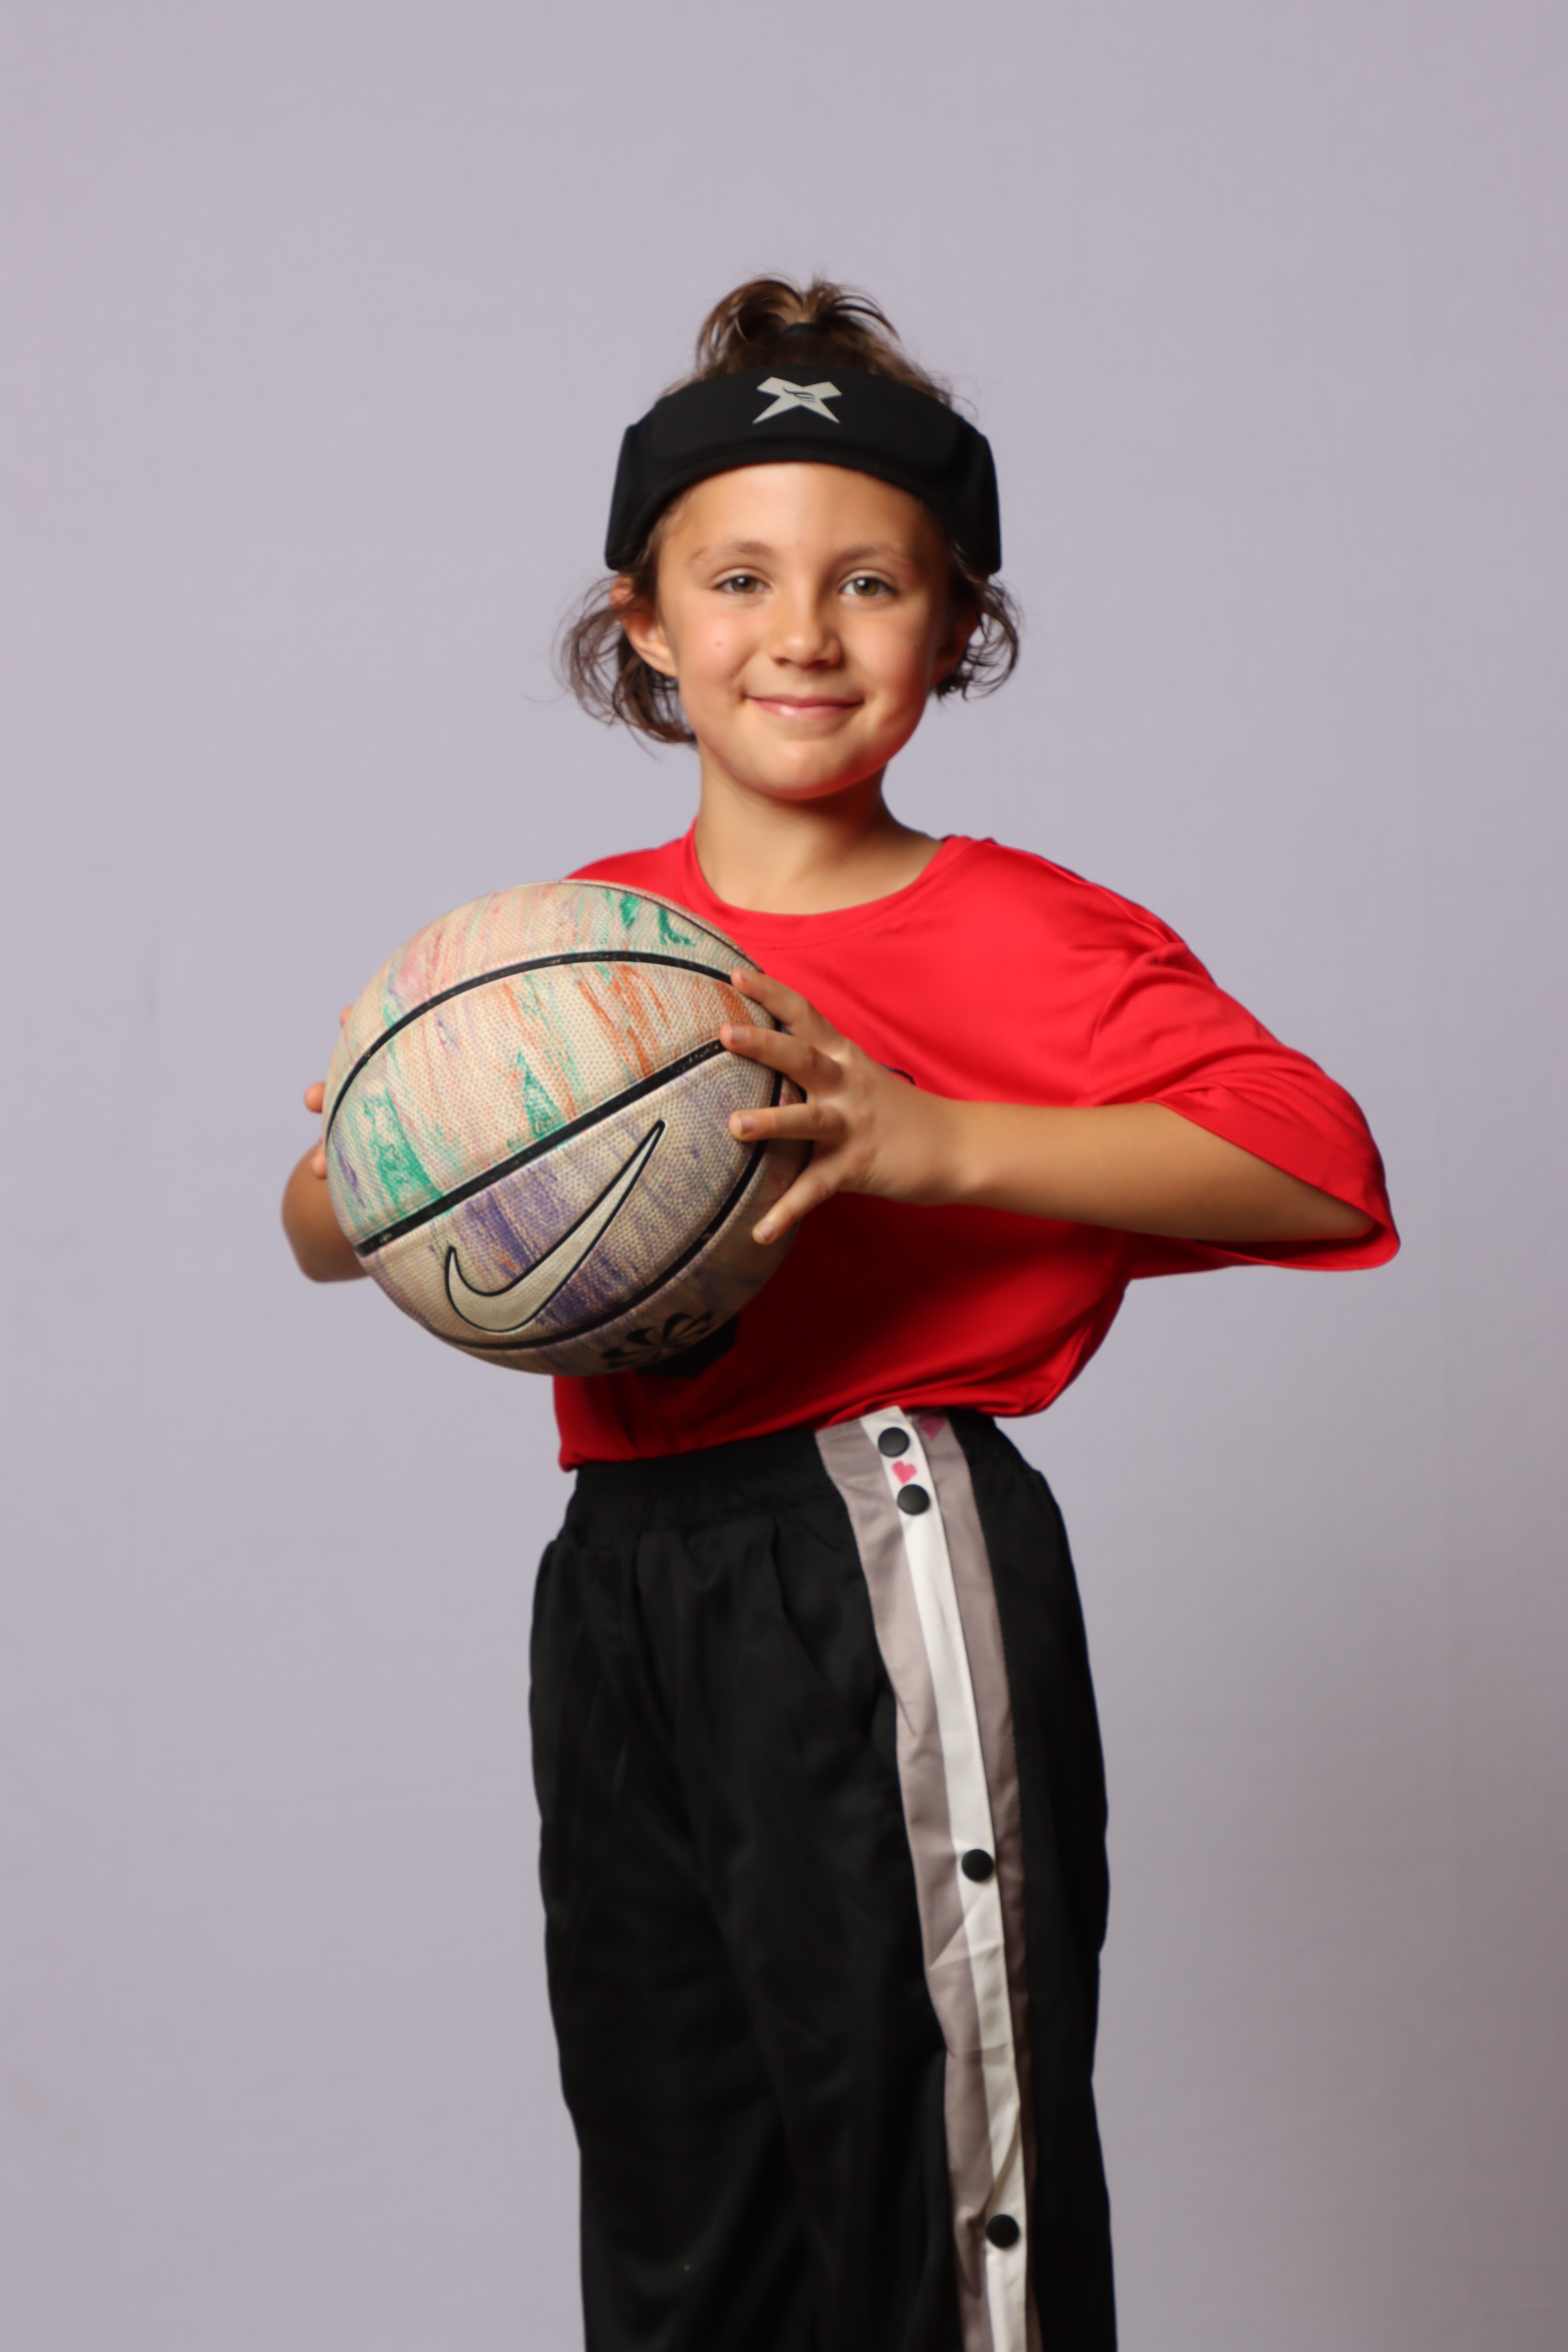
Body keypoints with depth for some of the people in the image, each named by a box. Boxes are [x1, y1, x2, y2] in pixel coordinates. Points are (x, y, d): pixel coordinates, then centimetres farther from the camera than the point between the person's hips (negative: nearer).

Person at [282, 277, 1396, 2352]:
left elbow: (1319, 1165, -17)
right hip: (622, 1581, 5)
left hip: (890, 1572, -5)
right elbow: (319, 1224, 16)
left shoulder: (1024, 937, -4)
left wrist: (928, 1138, -24)